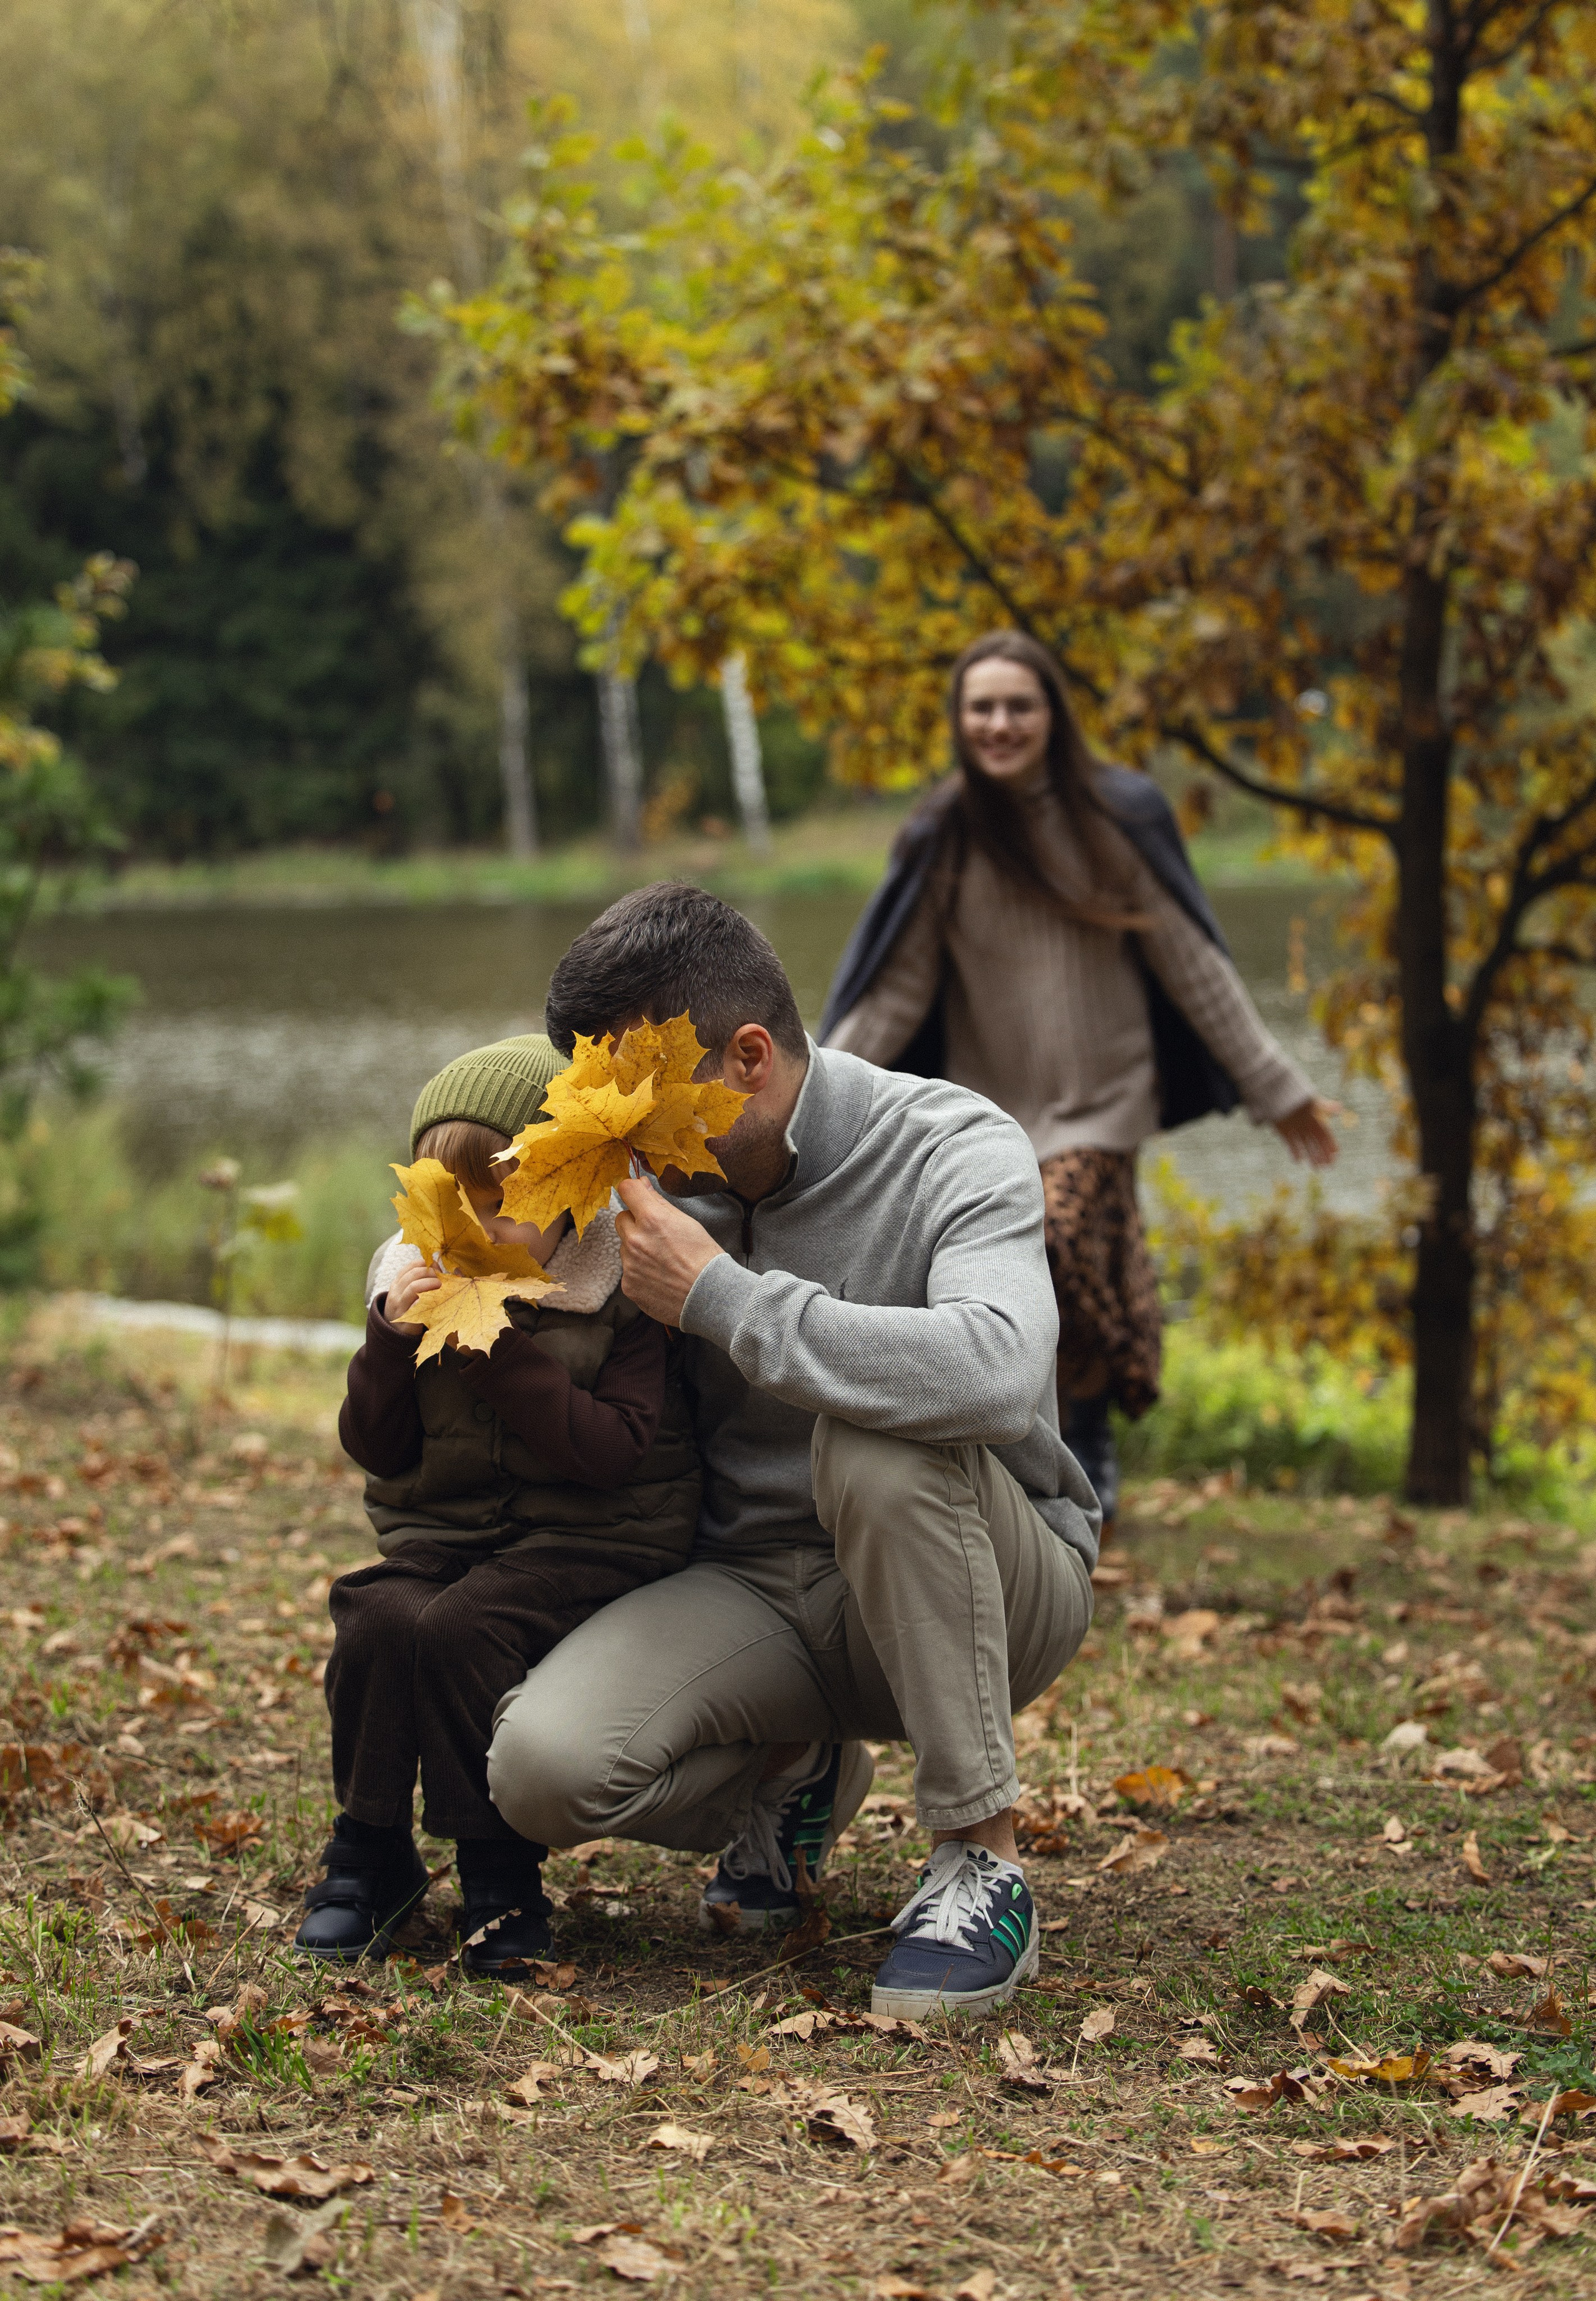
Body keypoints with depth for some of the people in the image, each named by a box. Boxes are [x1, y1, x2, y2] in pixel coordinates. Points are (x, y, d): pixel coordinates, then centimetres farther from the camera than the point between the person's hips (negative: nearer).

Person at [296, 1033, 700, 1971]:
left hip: (589, 1538, -5)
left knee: (459, 1628, -30)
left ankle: (501, 1872, -12)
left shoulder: (624, 1292, -9)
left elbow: (618, 1451, -19)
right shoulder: (414, 1279, 6)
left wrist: (501, 1357, -25)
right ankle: (370, 1857, -5)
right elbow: (378, 1449, 5)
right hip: (442, 1531, 5)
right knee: (378, 1621, -25)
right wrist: (392, 1339, -13)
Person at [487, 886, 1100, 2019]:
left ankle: (986, 1867, -23)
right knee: (544, 1765, -24)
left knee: (872, 1441, -38)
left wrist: (721, 1297, -33)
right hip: (761, 1592, 5)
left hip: (989, 1593, -4)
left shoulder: (955, 1151, -17)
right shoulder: (668, 1183, 0)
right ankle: (797, 1778, 11)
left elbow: (998, 1372, -39)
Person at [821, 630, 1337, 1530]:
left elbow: (1193, 965, 2)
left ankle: (1089, 1448, -5)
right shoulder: (942, 839, -1)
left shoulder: (1119, 815, -3)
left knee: (1057, 1244, -23)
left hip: (1099, 1098, -2)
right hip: (990, 1107, 2)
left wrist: (1276, 1084, 3)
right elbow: (896, 990, 0)